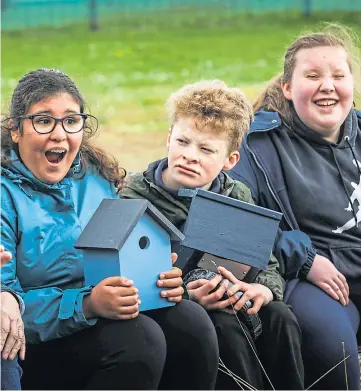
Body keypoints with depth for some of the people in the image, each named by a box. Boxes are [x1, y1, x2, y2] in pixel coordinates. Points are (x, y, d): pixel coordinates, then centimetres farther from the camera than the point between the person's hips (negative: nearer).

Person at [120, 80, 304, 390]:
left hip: (233, 302, 4)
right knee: (227, 328, -31)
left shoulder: (237, 197, 7)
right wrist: (190, 298, -32)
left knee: (279, 318, -22)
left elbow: (269, 263, 9)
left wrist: (264, 288, -17)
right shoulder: (136, 199, -8)